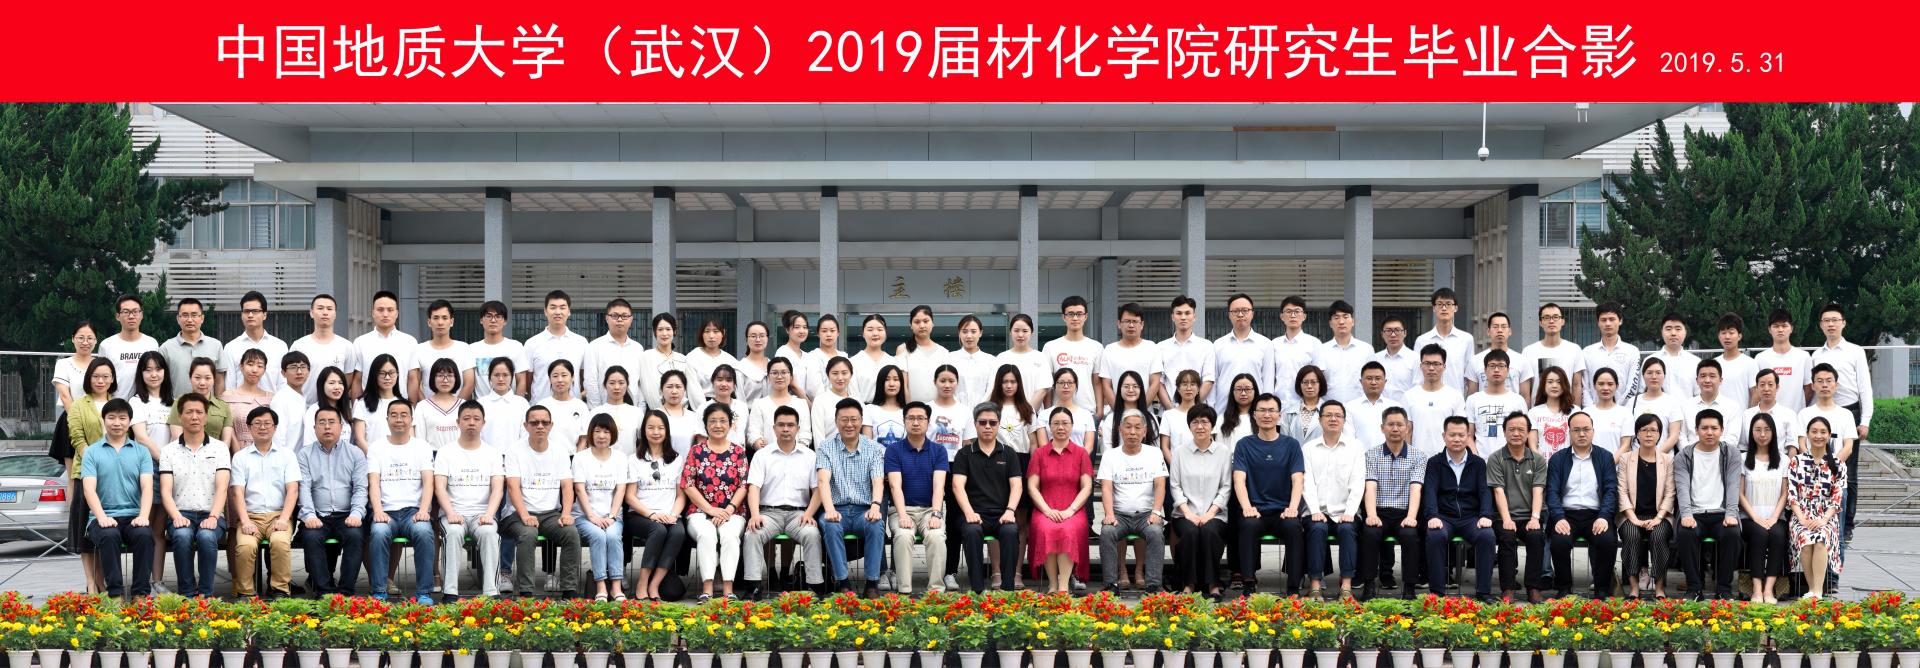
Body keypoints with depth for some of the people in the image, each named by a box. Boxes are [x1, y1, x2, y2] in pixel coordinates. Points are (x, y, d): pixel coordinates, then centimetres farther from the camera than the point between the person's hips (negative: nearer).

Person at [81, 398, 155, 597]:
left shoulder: (141, 452, 14)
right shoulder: (92, 452, 10)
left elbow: (147, 487, 3)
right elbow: (89, 489, -2)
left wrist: (143, 516, -15)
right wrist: (102, 517, -19)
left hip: (133, 516, 1)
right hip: (104, 517, -1)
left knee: (145, 535, -32)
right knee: (109, 535, -35)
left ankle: (141, 593, -26)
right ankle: (115, 593, -29)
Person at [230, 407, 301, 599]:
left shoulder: (286, 454, 12)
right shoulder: (240, 457, 12)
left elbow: (293, 490, 3)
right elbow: (238, 492, 2)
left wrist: (284, 519, -12)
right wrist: (245, 521, -13)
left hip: (278, 515, 0)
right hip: (251, 516, 0)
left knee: (280, 541, -33)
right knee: (245, 545, -31)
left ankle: (280, 589, -22)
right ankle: (245, 593, -18)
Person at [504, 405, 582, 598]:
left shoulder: (561, 452, 12)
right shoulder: (515, 452, 2)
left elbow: (567, 486, 3)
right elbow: (513, 486, -10)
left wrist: (566, 514, -16)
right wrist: (525, 516, -26)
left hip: (552, 513, 3)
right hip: (522, 513, -3)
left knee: (572, 533, -27)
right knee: (528, 534, -35)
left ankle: (569, 592, -23)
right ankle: (525, 593, -32)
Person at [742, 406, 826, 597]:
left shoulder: (810, 456, 12)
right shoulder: (762, 455, 11)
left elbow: (817, 489, 7)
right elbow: (754, 487, 0)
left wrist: (809, 514, -11)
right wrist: (755, 515, -18)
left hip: (798, 512, 0)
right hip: (769, 511, 0)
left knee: (812, 534, -32)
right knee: (752, 534, -30)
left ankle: (816, 585, -28)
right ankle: (755, 584, -29)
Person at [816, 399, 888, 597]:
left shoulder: (874, 449, 7)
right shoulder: (825, 449, 6)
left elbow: (878, 481, -7)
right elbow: (823, 480, -10)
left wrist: (875, 506, -28)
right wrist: (829, 509, -30)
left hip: (864, 510, 0)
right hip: (837, 509, 0)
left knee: (876, 526, -33)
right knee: (831, 526, -34)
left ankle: (872, 582, -27)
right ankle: (842, 582, -28)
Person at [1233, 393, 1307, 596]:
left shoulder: (1291, 444, 10)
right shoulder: (1244, 445, 9)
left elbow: (1298, 480, -1)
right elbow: (1239, 479, -3)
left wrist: (1293, 507, -20)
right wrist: (1247, 507, -21)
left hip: (1283, 511, 0)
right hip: (1256, 511, 0)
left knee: (1294, 526, -33)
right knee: (1248, 525, -34)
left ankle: (1294, 588, -28)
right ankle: (1249, 585, -29)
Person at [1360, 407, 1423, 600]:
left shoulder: (1416, 457, 8)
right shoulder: (1372, 455, 9)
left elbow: (1415, 489, -5)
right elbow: (1370, 487, -4)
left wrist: (1411, 516, -23)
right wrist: (1371, 515, -23)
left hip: (1404, 514, 0)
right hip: (1380, 513, 0)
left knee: (1410, 535, -32)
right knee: (1369, 533, -32)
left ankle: (1409, 589, -23)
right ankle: (1368, 586, -23)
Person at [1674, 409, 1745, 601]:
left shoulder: (1731, 456, 11)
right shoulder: (1683, 457, 9)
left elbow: (1733, 487, 0)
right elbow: (1682, 488, -3)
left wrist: (1731, 514, -17)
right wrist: (1687, 514, -21)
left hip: (1721, 513, 0)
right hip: (1695, 514, 0)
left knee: (1732, 534, -33)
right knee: (1686, 534, -34)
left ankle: (1724, 589, -19)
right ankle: (1694, 589, -21)